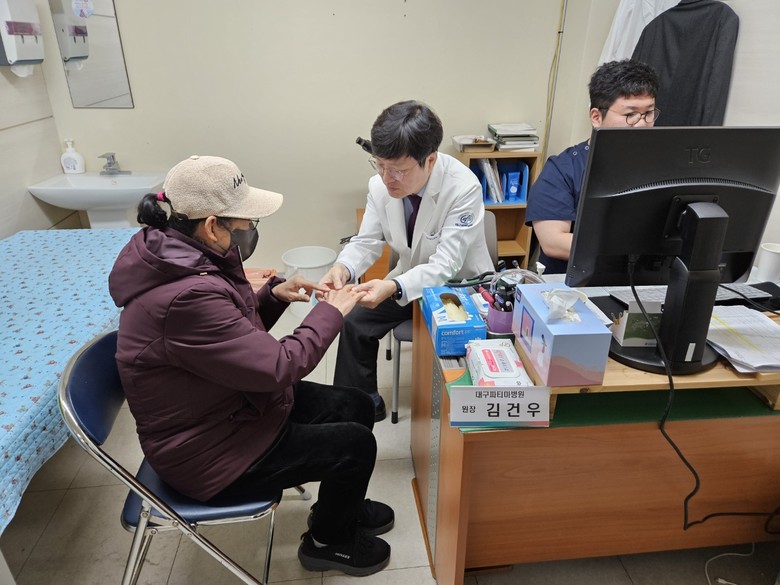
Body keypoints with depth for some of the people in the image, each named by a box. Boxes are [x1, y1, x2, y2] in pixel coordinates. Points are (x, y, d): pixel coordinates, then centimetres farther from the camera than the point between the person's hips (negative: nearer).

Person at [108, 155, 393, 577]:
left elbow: (240, 335, 12)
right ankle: (327, 541, 22)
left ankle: (339, 506, 34)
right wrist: (331, 311, -16)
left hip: (231, 404, 9)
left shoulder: (182, 260, -2)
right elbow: (280, 366, -28)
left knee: (357, 407, 9)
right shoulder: (186, 296, -35)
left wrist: (274, 295, -4)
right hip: (209, 450, -9)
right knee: (355, 444, -7)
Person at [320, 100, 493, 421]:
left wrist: (394, 287, -49)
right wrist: (342, 268, -29)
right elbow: (367, 241, -6)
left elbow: (444, 266, -32)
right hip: (409, 280, 5)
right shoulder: (380, 184, -15)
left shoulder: (463, 189, -29)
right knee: (354, 321, -7)